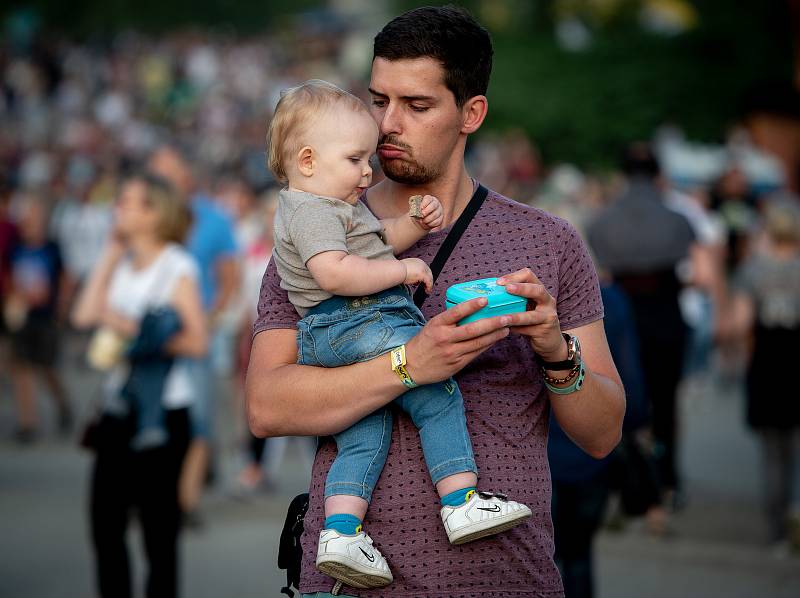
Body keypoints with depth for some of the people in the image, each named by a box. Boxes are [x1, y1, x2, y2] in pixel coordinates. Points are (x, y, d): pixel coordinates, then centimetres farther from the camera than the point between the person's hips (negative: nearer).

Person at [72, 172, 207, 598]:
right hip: (117, 410, 7)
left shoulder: (177, 267, -7)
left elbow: (196, 341, -14)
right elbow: (85, 315, -3)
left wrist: (133, 330, -19)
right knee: (105, 518, 9)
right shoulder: (120, 265, 12)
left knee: (158, 525, 1)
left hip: (162, 412, -6)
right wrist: (111, 254, 2)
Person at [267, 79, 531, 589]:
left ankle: (342, 530, -4)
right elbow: (335, 272, -25)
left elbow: (380, 240, 35)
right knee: (439, 393, -13)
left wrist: (415, 223, 14)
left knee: (365, 437, 5)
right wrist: (402, 269, -17)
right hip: (352, 325, -11)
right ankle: (462, 500, -17)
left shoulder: (338, 204, 26)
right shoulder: (310, 211, -10)